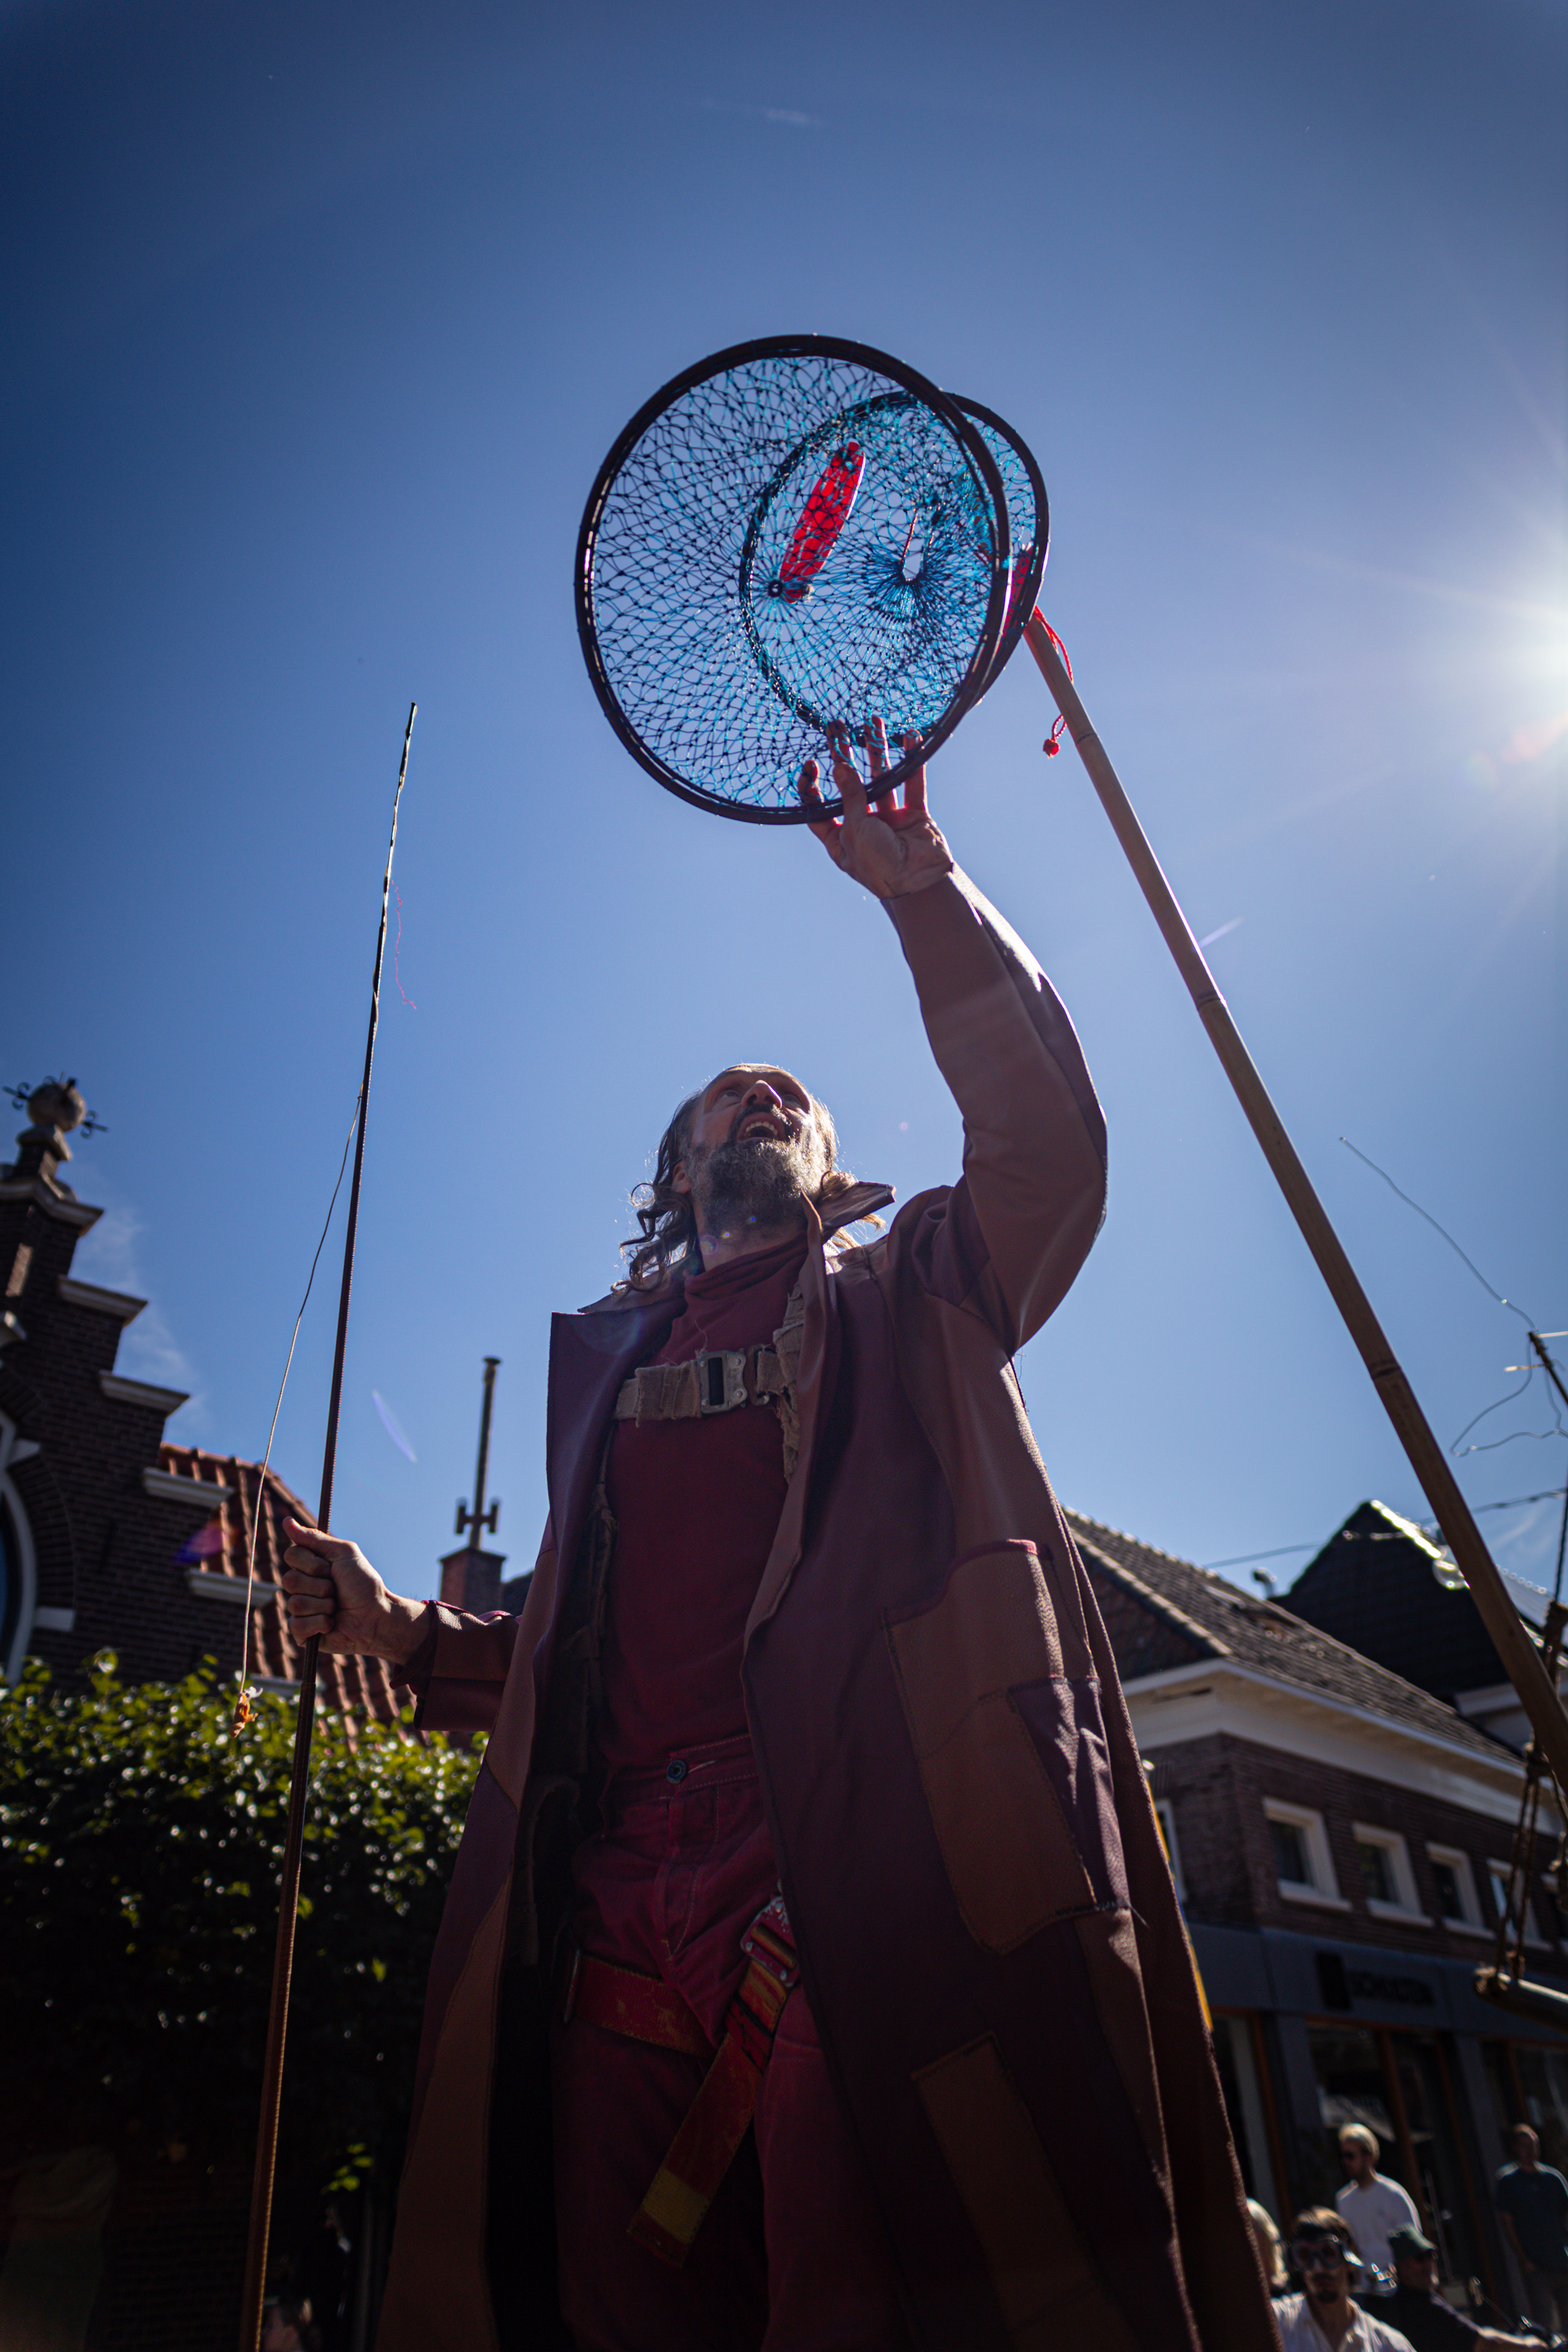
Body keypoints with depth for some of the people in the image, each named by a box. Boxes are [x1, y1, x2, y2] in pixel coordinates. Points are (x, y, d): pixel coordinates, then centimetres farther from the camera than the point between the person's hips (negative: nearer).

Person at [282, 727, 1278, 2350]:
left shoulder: (909, 1298, 18)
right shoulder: (609, 1363, 27)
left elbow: (1047, 1146, -1)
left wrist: (926, 900, -6)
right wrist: (392, 1627, 11)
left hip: (874, 1855, -3)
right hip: (627, 1895, 4)